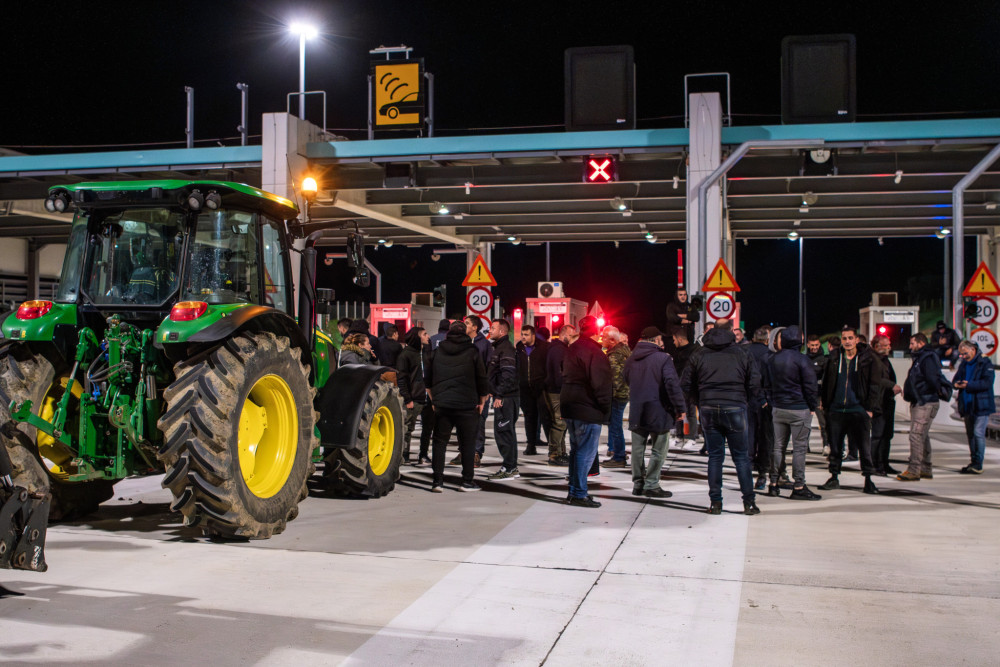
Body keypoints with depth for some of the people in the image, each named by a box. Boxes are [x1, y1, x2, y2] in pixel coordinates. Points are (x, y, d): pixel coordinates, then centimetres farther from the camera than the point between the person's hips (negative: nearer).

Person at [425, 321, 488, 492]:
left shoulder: (437, 352, 8)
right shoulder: (472, 352, -1)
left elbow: (428, 380, 13)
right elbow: (481, 379, 1)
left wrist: (434, 399, 24)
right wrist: (481, 402, 14)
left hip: (442, 406, 2)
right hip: (467, 406, -2)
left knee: (439, 442, 9)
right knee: (467, 443, 6)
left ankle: (437, 481, 4)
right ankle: (467, 481, 7)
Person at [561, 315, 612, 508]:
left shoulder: (572, 349, 15)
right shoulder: (594, 352, -16)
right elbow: (600, 384, -19)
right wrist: (606, 410, -10)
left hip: (570, 407, 10)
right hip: (588, 411, -9)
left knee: (576, 450, 16)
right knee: (586, 452, -4)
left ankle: (573, 491, 21)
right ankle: (580, 494, -3)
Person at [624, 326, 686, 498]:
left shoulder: (631, 359, 6)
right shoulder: (663, 358, -13)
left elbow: (625, 379, 18)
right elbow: (672, 384, -19)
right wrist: (680, 407, -13)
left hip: (636, 412, 6)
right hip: (658, 411, -6)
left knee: (637, 449, 12)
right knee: (658, 450, 4)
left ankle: (637, 484, 17)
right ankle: (651, 485, 4)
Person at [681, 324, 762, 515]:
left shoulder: (698, 357, 7)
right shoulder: (742, 356, 5)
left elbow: (686, 385, 5)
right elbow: (754, 383, -2)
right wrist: (747, 401, 12)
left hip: (708, 409, 1)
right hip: (735, 409, -1)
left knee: (715, 456, 8)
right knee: (741, 456, 6)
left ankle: (715, 503, 7)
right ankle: (749, 502, 7)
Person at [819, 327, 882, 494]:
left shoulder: (868, 359, 0)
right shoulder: (834, 358, 7)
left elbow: (874, 385, 1)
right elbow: (826, 383, 12)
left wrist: (870, 408, -5)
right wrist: (826, 405, 6)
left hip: (859, 411, -2)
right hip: (836, 410, 3)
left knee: (864, 446, -1)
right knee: (835, 447, 8)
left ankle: (868, 480, 10)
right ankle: (834, 477, 20)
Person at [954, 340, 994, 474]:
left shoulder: (985, 363, -7)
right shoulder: (963, 364, 14)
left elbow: (987, 383, -17)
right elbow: (957, 379, 16)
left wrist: (968, 385, -24)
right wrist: (957, 384, -8)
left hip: (981, 406, -7)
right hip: (967, 406, 7)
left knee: (978, 433, -12)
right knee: (970, 434, 11)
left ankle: (978, 464, -9)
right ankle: (973, 462, 19)